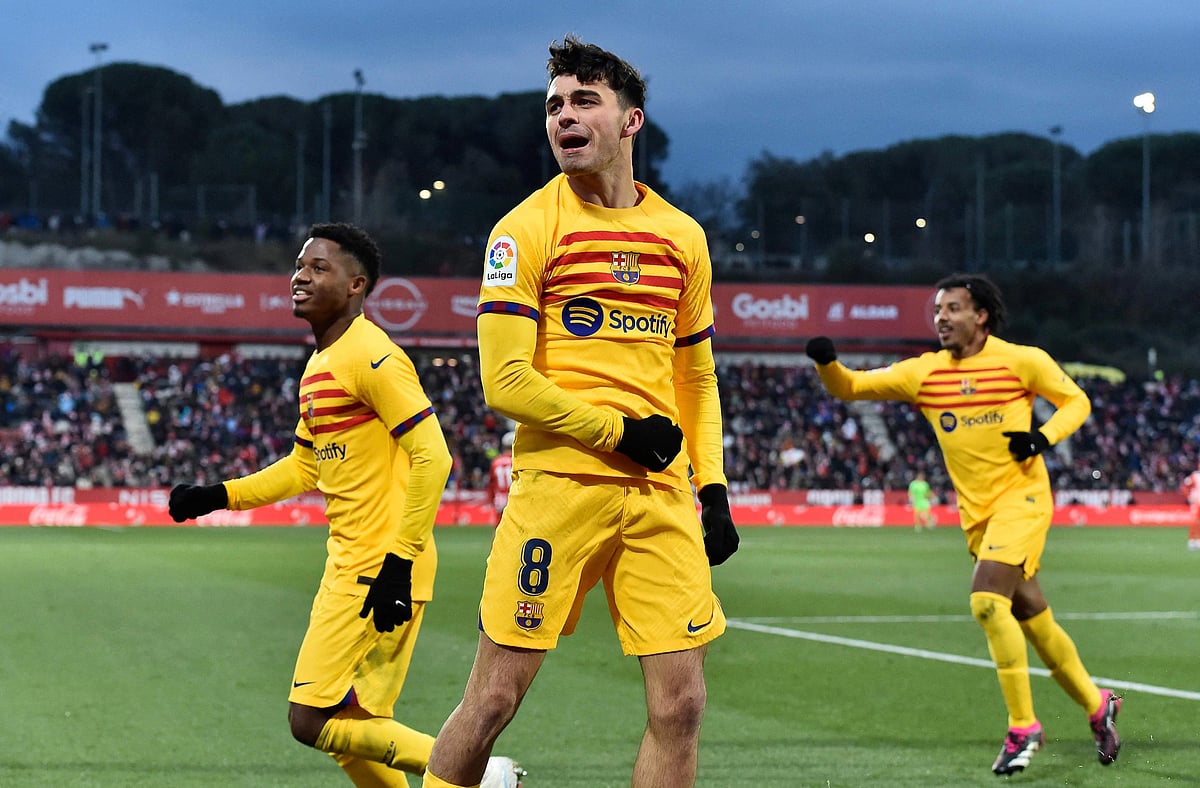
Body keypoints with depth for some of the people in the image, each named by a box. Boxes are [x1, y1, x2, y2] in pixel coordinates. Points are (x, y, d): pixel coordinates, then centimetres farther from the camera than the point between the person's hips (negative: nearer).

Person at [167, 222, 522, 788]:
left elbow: (432, 458, -19)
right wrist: (217, 497, 19)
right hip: (349, 566, 10)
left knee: (311, 720, -10)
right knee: (353, 730, 11)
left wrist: (399, 561, -21)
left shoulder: (372, 358, -13)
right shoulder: (320, 366, 17)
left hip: (378, 571, -10)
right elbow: (304, 466, 28)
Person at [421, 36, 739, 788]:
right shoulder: (527, 229, -1)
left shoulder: (681, 236, 13)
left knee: (680, 703, -1)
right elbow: (505, 380, -8)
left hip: (660, 495, 4)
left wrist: (713, 487, 12)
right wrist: (618, 430, -9)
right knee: (495, 696, -4)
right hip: (557, 488, -4)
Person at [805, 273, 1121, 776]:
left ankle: (1023, 727, -14)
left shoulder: (1023, 361, -6)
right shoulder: (923, 373, 3)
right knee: (1032, 617, 12)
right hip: (977, 513, 5)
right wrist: (827, 363, -18)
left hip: (1022, 496, -5)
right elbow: (850, 388, 3)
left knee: (987, 600, -23)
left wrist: (1043, 436, -14)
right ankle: (1097, 704, 33)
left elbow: (1076, 400, 5)